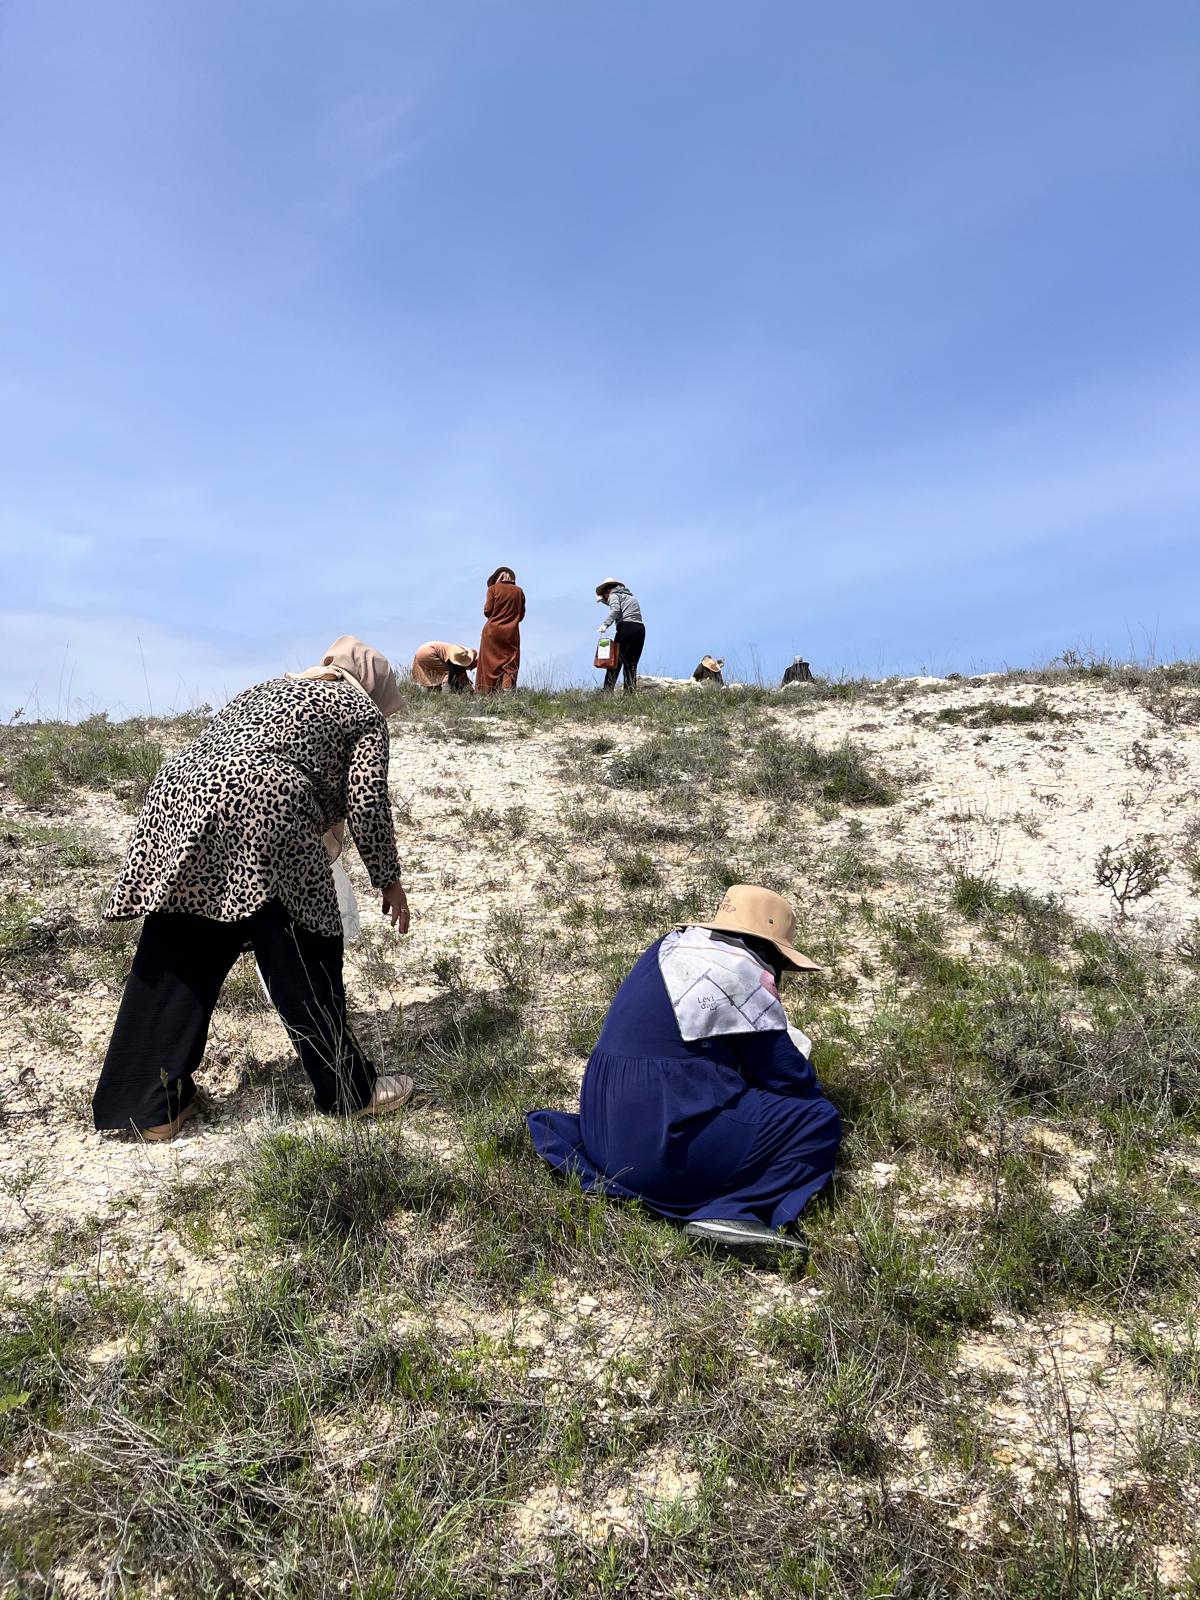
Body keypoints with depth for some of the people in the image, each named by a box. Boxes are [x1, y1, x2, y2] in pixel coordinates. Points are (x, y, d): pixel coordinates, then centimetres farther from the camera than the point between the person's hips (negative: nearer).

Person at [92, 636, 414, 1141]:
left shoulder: (265, 691, 35)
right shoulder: (363, 713, 17)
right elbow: (367, 805, 8)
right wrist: (389, 881, 19)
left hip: (179, 807, 7)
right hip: (264, 818, -6)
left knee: (171, 963, 13)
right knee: (304, 966, 6)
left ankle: (152, 1104, 20)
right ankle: (348, 1091, 19)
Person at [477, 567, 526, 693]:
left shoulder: (493, 589, -2)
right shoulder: (519, 591, 6)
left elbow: (487, 611, -4)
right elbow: (521, 615, 9)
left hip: (492, 632, -1)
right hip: (512, 634, 2)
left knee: (490, 664, 4)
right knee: (509, 665, 0)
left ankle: (487, 694, 1)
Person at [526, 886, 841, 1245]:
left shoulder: (672, 947, 11)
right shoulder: (744, 970, -11)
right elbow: (787, 1077, -4)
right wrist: (807, 1083, 16)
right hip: (670, 1145, -8)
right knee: (819, 1121, 0)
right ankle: (732, 1211, -18)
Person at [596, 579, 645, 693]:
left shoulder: (614, 595, 6)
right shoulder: (629, 596, 30)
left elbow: (615, 609, -14)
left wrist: (605, 624, -19)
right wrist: (603, 600, 40)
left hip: (626, 627, -7)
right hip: (640, 628, 7)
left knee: (615, 661, -5)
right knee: (632, 664, 8)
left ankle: (607, 693, -11)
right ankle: (630, 693, 1)